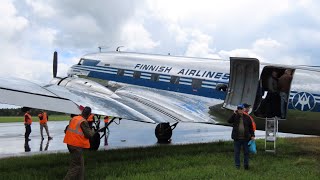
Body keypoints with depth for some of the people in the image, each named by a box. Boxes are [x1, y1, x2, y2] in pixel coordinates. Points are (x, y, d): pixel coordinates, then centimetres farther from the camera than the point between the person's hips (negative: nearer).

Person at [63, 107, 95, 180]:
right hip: (77, 146, -9)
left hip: (70, 143, 9)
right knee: (76, 165, -2)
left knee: (80, 163, 19)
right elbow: (88, 134, -15)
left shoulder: (73, 118, 9)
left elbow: (67, 130, 15)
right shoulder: (83, 122, -15)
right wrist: (93, 132, 4)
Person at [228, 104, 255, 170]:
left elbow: (251, 127, 6)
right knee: (237, 152, 5)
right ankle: (237, 165, 14)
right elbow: (229, 121, -14)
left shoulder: (247, 117, 5)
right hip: (237, 138, 0)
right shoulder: (235, 117, 5)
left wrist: (252, 135, -1)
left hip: (245, 138, 0)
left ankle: (246, 165, 19)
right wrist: (234, 114, -15)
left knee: (246, 152, 7)